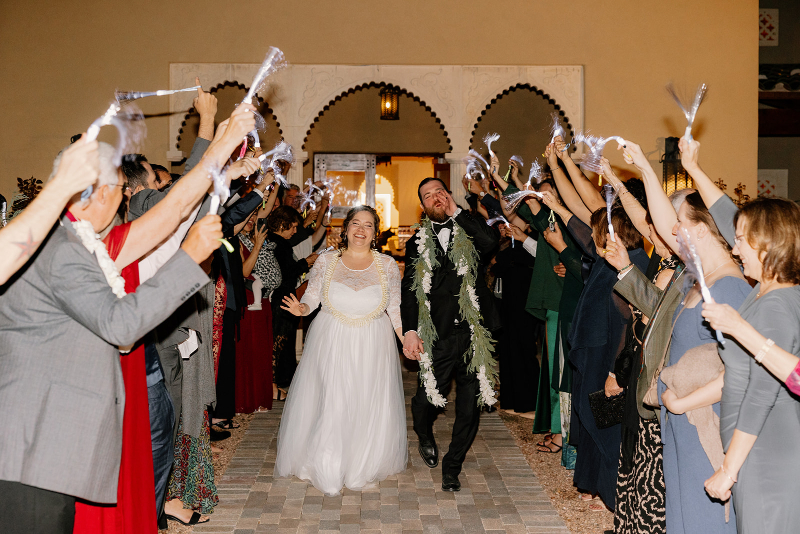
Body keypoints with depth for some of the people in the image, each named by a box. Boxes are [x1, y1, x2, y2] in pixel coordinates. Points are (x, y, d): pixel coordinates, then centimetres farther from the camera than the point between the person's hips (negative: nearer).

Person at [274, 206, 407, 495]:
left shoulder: (388, 265, 1)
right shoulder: (326, 261, 0)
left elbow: (395, 308, 5)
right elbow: (311, 297, 3)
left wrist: (407, 338, -5)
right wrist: (301, 308, -19)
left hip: (372, 348, 1)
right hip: (331, 344, -1)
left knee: (369, 407, 5)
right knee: (329, 406, -2)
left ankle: (364, 469, 26)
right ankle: (326, 471, 17)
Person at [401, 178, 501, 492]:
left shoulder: (470, 233, 9)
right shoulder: (417, 244, 10)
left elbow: (492, 241, -15)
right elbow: (410, 291, 4)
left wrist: (457, 212, -8)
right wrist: (409, 330, -9)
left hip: (474, 333, 0)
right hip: (438, 337, 0)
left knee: (470, 405, 5)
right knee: (427, 398, -1)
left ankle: (452, 467, 25)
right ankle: (425, 438, 35)